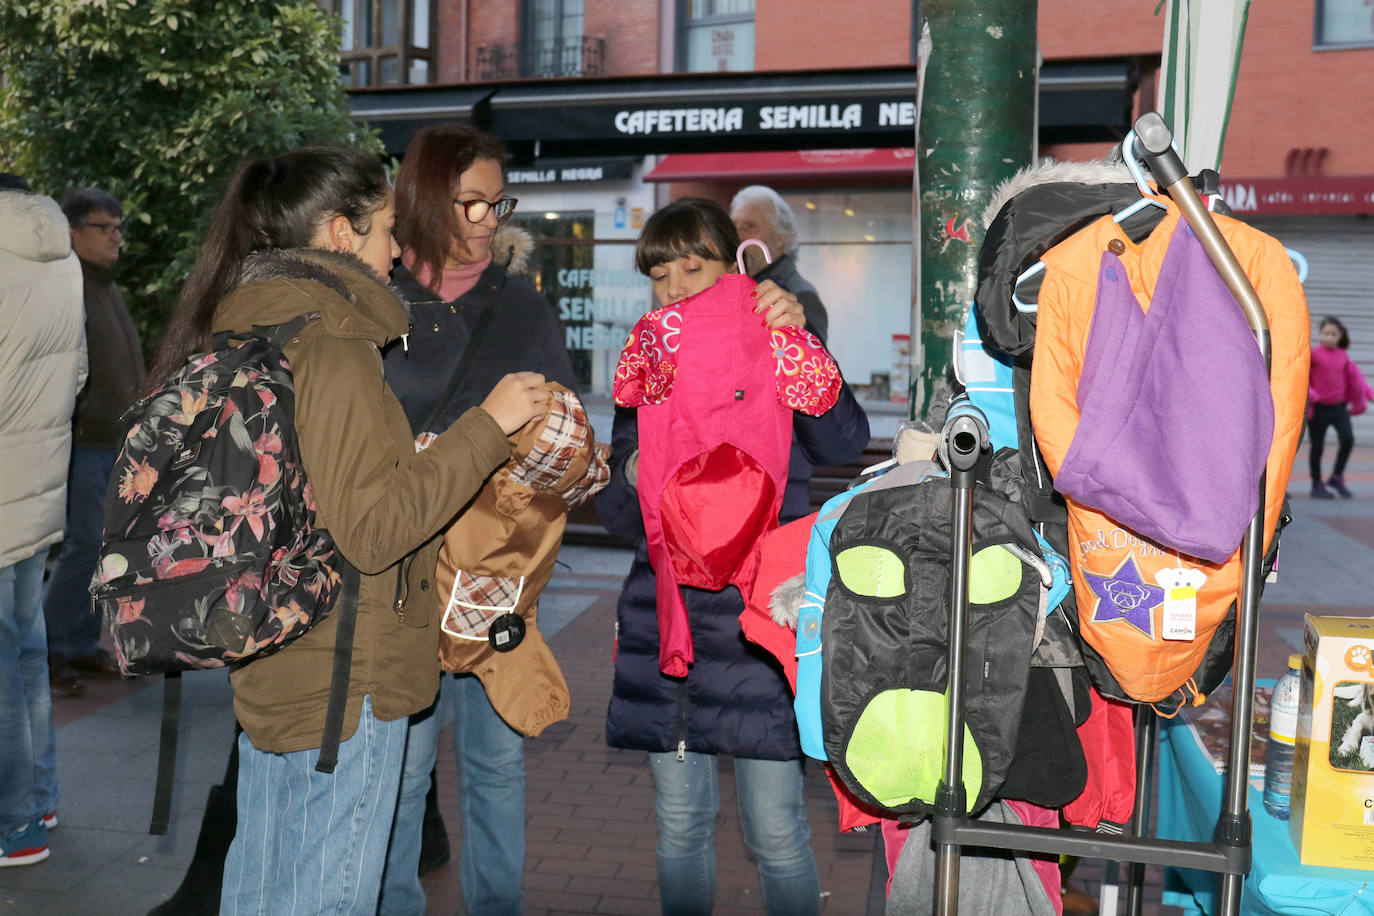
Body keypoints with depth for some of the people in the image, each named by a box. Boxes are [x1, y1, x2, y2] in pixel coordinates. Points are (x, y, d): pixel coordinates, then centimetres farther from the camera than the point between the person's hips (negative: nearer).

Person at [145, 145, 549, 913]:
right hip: (343, 682, -9)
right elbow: (371, 529, -23)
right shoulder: (333, 352, -20)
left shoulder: (244, 332, 8)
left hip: (269, 668, 9)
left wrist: (406, 457, 15)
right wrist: (486, 426, -19)